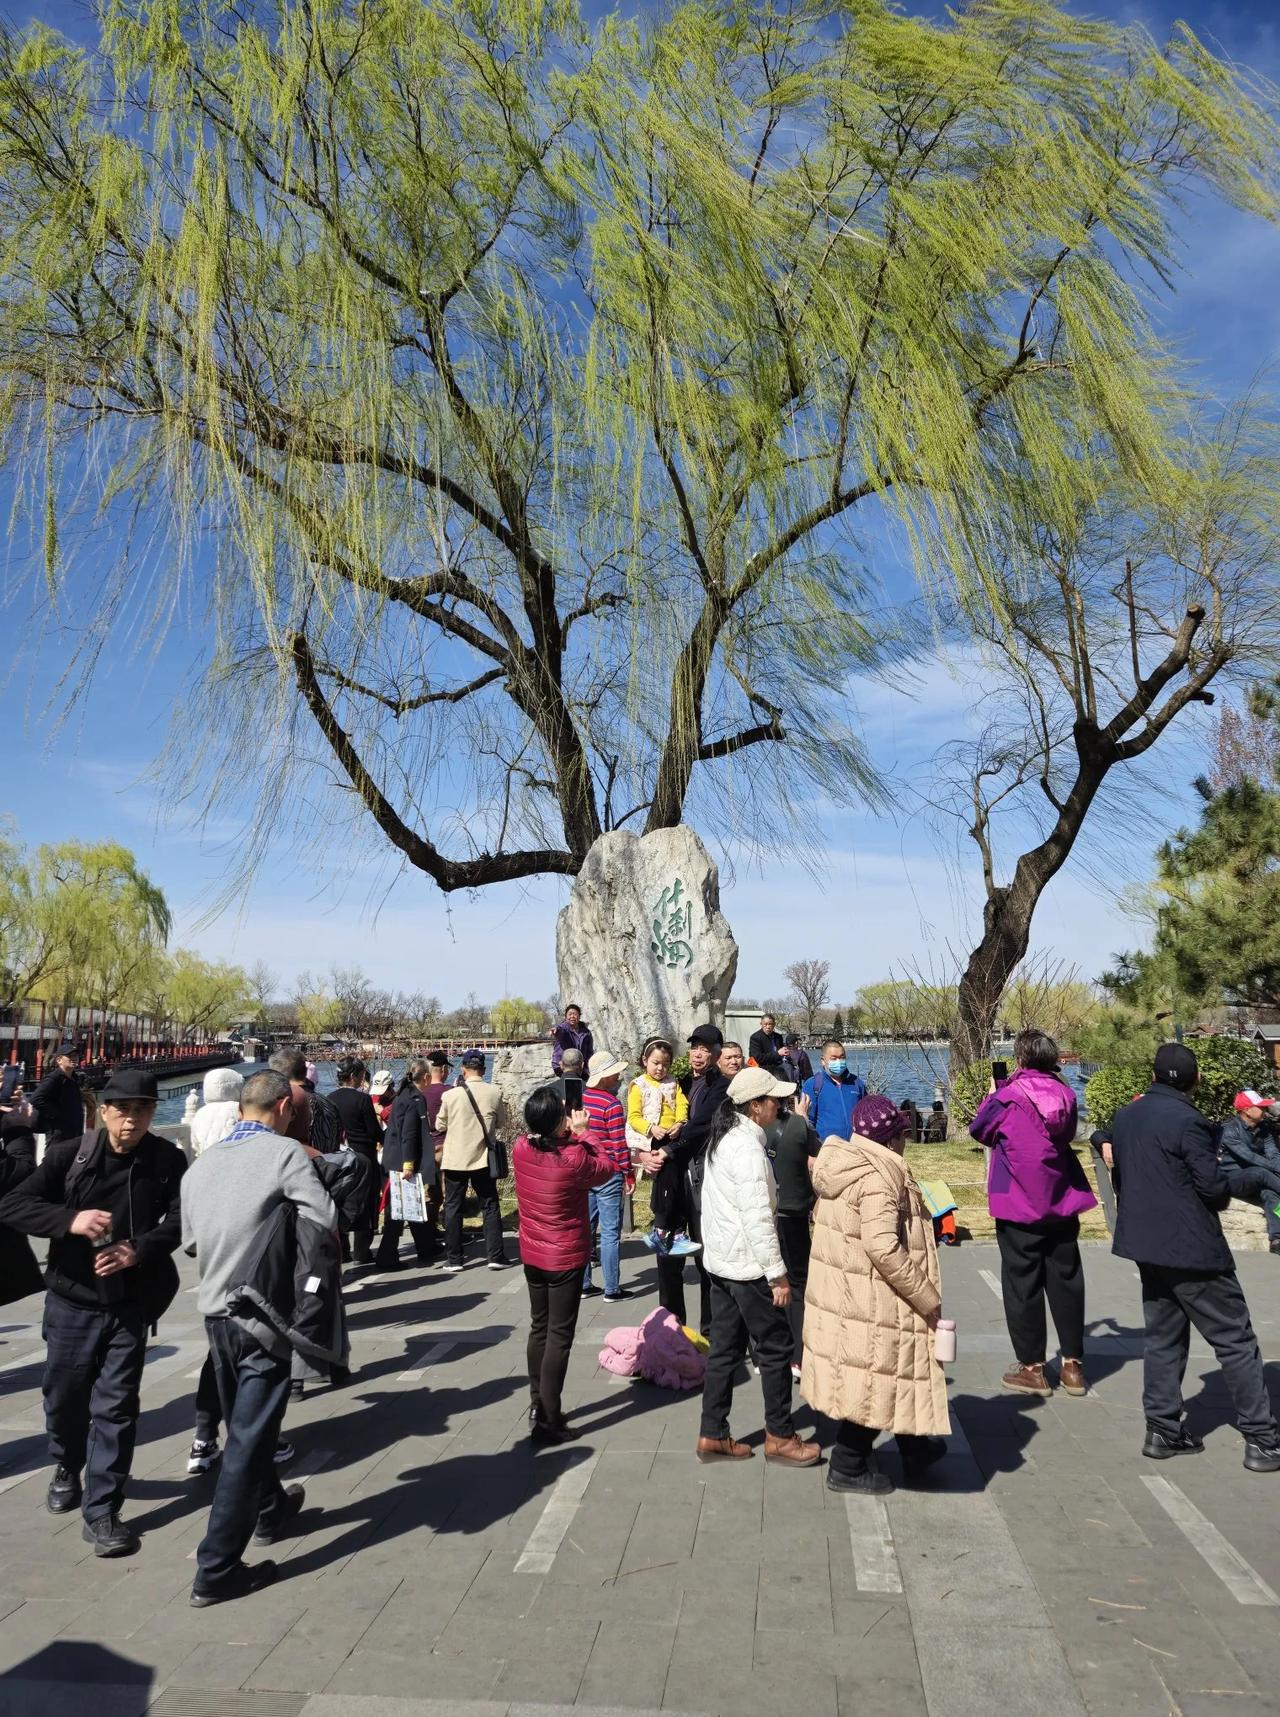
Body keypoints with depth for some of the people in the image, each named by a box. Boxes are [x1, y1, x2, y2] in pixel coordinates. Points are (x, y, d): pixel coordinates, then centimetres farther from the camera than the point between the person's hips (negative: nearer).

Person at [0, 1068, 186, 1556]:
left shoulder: (168, 1161, -9)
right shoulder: (69, 1155, -9)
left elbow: (182, 1219, -13)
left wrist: (139, 1249, -30)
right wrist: (69, 1219, -27)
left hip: (131, 1303, -1)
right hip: (72, 1298, 1)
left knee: (116, 1405, 1)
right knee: (64, 1395, 18)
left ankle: (101, 1510, 15)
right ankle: (67, 1466, 48)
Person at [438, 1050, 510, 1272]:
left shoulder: (451, 1095, -10)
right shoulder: (495, 1093, -8)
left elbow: (440, 1125, 5)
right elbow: (502, 1125, 4)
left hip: (455, 1159, 0)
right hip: (483, 1158, 1)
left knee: (453, 1208, 9)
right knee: (490, 1206, 10)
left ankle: (453, 1259, 12)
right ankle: (495, 1256, 9)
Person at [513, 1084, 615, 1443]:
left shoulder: (521, 1148, -10)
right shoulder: (573, 1158, -26)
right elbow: (608, 1168, -7)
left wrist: (570, 1132, 1)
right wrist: (583, 1132, -3)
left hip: (532, 1255, 6)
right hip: (566, 1259, -6)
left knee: (539, 1328, 21)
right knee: (559, 1336, 3)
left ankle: (537, 1405, 32)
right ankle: (548, 1421, 7)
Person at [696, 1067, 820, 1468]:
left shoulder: (722, 1139, 9)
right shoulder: (747, 1148, -22)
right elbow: (758, 1218, -23)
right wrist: (777, 1274, -18)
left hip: (721, 1261, 9)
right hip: (748, 1266, -9)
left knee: (725, 1349, 14)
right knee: (775, 1349, 5)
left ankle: (712, 1436, 20)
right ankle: (779, 1437, 16)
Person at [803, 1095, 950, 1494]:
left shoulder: (844, 1165, 6)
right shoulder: (878, 1176, -22)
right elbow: (883, 1247, -29)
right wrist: (926, 1297, -19)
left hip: (840, 1293, 10)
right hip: (871, 1304, -10)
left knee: (869, 1379, 21)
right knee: (873, 1383, 6)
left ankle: (916, 1451, 37)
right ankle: (849, 1467, 19)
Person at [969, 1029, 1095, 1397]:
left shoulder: (1009, 1095, -14)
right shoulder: (1065, 1093, -2)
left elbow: (979, 1129, 1)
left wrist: (992, 1094, 16)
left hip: (1019, 1204, -4)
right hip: (1061, 1202, 4)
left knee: (1022, 1282, 5)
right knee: (1066, 1279, 13)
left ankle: (1032, 1367, 11)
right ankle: (1073, 1364, 20)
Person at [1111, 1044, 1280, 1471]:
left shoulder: (1124, 1117, 6)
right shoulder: (1187, 1121, -18)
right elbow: (1215, 1186, -17)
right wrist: (1225, 1193, 4)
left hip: (1147, 1245, 7)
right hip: (1193, 1248, -7)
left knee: (1163, 1337, 13)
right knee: (1236, 1342, 3)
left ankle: (1163, 1430, 15)